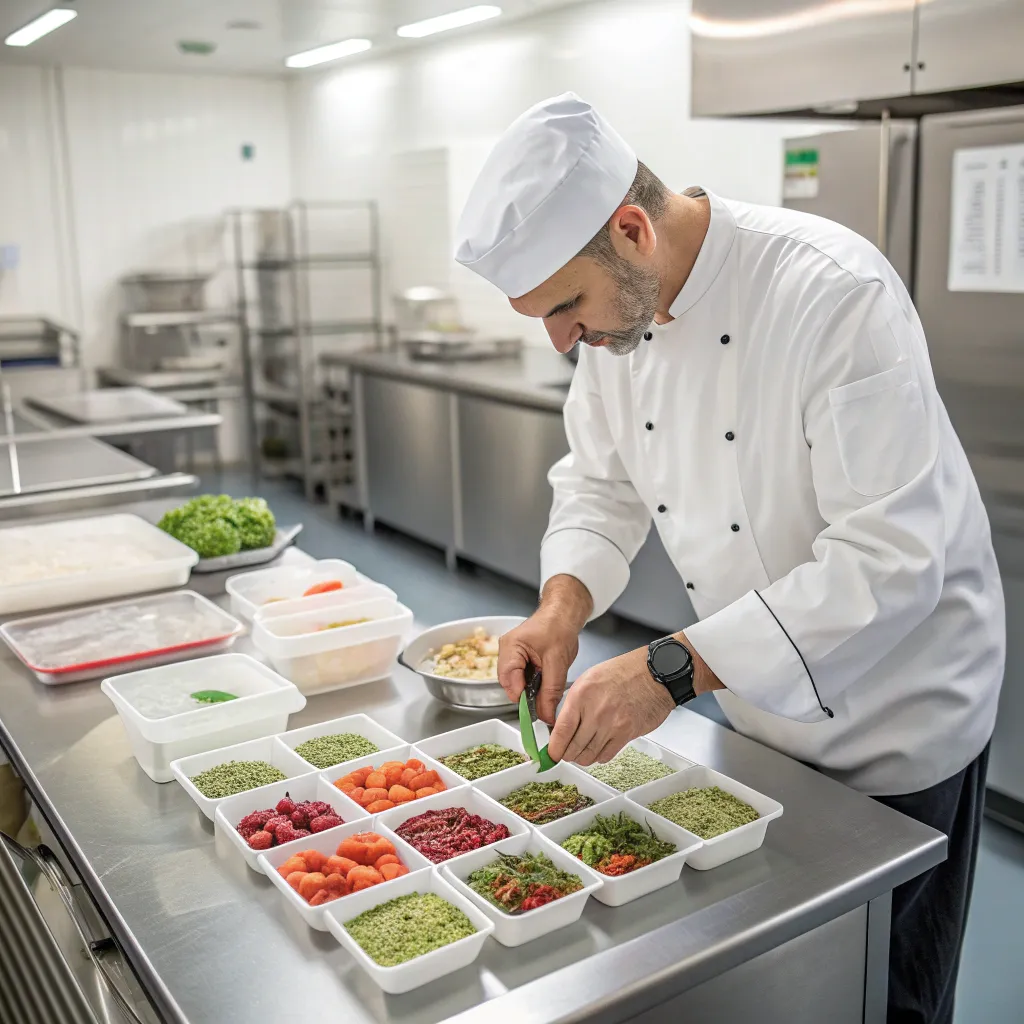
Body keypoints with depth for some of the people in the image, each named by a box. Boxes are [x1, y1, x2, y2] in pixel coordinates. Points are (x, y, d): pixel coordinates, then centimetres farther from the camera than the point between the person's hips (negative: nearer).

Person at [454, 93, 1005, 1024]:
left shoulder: (835, 292, -31)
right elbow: (600, 479, 4)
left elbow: (891, 559, -33)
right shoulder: (618, 304, -7)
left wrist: (673, 670, -35)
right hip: (754, 707, 6)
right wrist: (563, 603, -15)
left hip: (894, 724, -6)